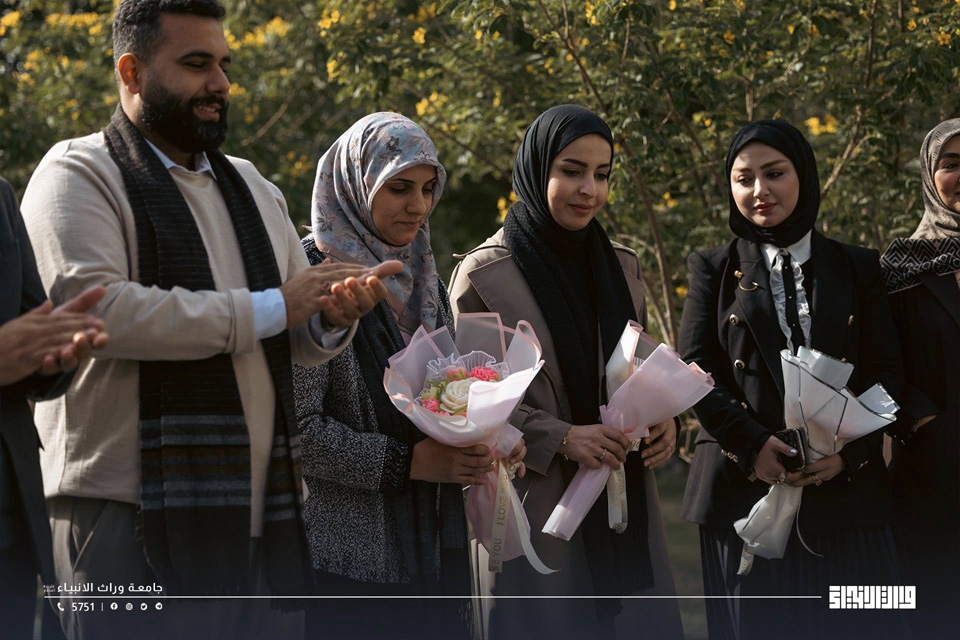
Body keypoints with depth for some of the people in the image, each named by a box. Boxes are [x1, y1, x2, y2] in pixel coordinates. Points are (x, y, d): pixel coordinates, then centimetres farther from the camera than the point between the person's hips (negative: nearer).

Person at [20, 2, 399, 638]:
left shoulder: (252, 188, 22)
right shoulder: (80, 174, 0)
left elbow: (301, 343, 23)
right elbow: (92, 309, -19)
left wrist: (332, 314, -3)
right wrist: (271, 308, -13)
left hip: (267, 514, 6)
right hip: (134, 517, -6)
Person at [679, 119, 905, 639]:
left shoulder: (857, 270, 11)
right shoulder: (715, 270, 9)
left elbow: (886, 371, 5)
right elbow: (695, 369, 0)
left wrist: (849, 450, -12)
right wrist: (752, 444, -15)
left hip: (846, 489, 1)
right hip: (744, 489, -1)